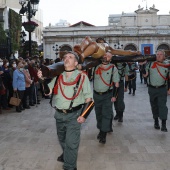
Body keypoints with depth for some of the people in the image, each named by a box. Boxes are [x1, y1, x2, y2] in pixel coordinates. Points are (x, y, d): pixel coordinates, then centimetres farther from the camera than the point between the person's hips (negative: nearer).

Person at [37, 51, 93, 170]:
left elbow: (89, 98, -7)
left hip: (73, 115, -5)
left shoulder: (82, 76, -7)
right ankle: (66, 155, 51)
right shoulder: (58, 76, 5)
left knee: (71, 142, -3)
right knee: (62, 139, 24)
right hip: (59, 114, 5)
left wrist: (84, 115, -15)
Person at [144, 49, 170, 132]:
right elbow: (145, 75, 10)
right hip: (152, 89, 2)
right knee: (154, 106, 11)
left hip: (162, 89, -1)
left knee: (162, 106, -8)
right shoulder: (150, 64, 2)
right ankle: (156, 122, 26)